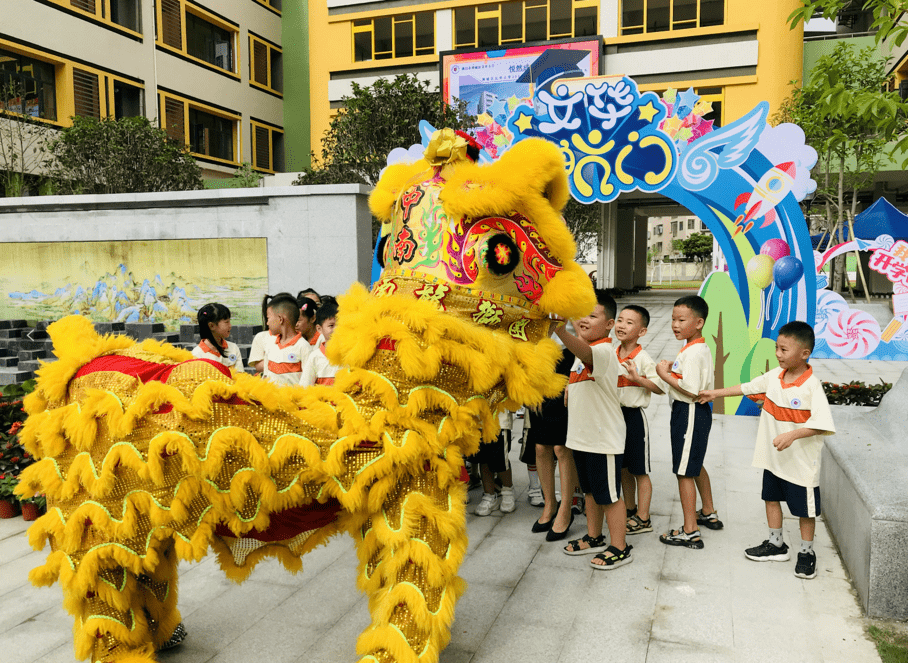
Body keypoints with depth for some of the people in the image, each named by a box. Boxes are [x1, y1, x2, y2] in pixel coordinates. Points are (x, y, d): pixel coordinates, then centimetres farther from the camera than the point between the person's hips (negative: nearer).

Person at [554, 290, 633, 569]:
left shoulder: (604, 351, -20)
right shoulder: (582, 352, 10)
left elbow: (582, 350, -44)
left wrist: (560, 330, -61)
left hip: (604, 438, -9)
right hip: (582, 434, 9)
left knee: (609, 494, 3)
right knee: (590, 490, 20)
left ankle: (619, 548, 17)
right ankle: (594, 537, 35)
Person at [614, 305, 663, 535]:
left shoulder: (643, 359, -14)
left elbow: (660, 388, -16)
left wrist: (638, 378, -26)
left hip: (634, 415, -7)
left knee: (639, 470, 3)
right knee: (623, 467, 16)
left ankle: (643, 518, 13)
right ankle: (630, 510, 31)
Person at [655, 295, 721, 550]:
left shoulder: (692, 353, -22)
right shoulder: (701, 348, 11)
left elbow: (692, 390, -28)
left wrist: (665, 375, -19)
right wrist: (673, 367, 7)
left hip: (689, 413, -11)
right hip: (697, 413, 11)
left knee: (684, 471, -4)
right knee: (695, 466, 25)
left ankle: (690, 532, 2)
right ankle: (709, 514, 41)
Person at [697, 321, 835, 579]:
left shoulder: (811, 386, -21)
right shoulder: (774, 376, -1)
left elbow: (822, 424, -26)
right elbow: (747, 387, 14)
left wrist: (792, 435, -35)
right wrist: (716, 393, 16)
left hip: (801, 460, -7)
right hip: (773, 457, 7)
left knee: (804, 508, 9)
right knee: (771, 498, 18)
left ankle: (806, 553, 28)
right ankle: (776, 545, 35)